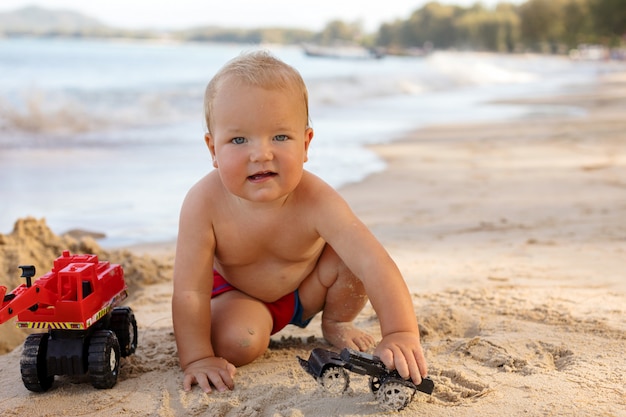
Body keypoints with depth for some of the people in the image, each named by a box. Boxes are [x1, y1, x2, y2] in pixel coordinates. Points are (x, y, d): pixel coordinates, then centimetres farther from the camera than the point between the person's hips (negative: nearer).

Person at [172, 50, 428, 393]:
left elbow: (374, 264, -42)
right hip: (237, 292, -1)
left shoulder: (315, 201, -35)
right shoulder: (204, 204, -35)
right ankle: (260, 328, 10)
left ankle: (335, 324, 8)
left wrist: (401, 334, -52)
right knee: (235, 343, -28)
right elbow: (189, 291, -30)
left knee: (351, 260, -24)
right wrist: (197, 359, -31)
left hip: (308, 287, 1)